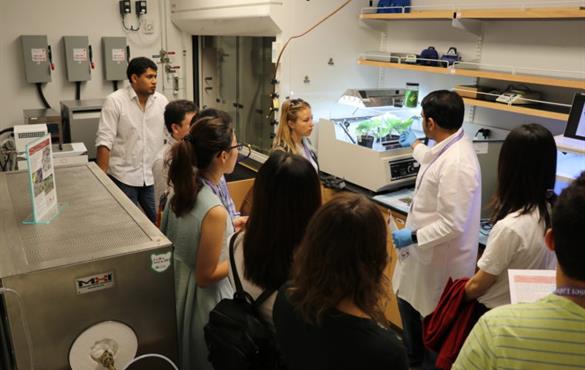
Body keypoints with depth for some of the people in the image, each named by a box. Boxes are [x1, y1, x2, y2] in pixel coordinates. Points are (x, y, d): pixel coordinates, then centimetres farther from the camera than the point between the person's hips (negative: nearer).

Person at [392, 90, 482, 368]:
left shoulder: (456, 164, -30)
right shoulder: (448, 147, 1)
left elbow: (452, 225, -29)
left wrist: (413, 237, -20)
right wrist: (415, 146, 44)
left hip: (439, 259, -10)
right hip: (426, 252, 11)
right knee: (408, 302, 26)